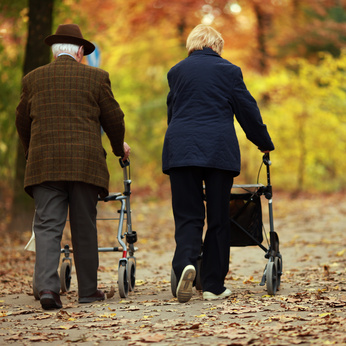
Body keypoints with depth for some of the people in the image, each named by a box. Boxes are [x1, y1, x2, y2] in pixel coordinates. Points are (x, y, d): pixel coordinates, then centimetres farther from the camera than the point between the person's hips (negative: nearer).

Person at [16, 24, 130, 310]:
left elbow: (22, 122, 17)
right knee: (85, 228, 8)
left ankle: (47, 287, -19)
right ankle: (88, 290, 15)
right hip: (85, 162, -1)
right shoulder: (96, 77, 4)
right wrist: (120, 147, 27)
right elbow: (113, 118, 7)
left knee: (47, 226, -2)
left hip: (44, 163, 1)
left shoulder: (33, 79, 10)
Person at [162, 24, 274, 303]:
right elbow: (247, 110, 8)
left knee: (187, 215, 2)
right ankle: (214, 285, 6)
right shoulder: (229, 71, 5)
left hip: (180, 150, 1)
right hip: (219, 150, -1)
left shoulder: (176, 71, 12)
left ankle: (185, 262, -27)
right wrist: (265, 143, 21)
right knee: (218, 218, 6)